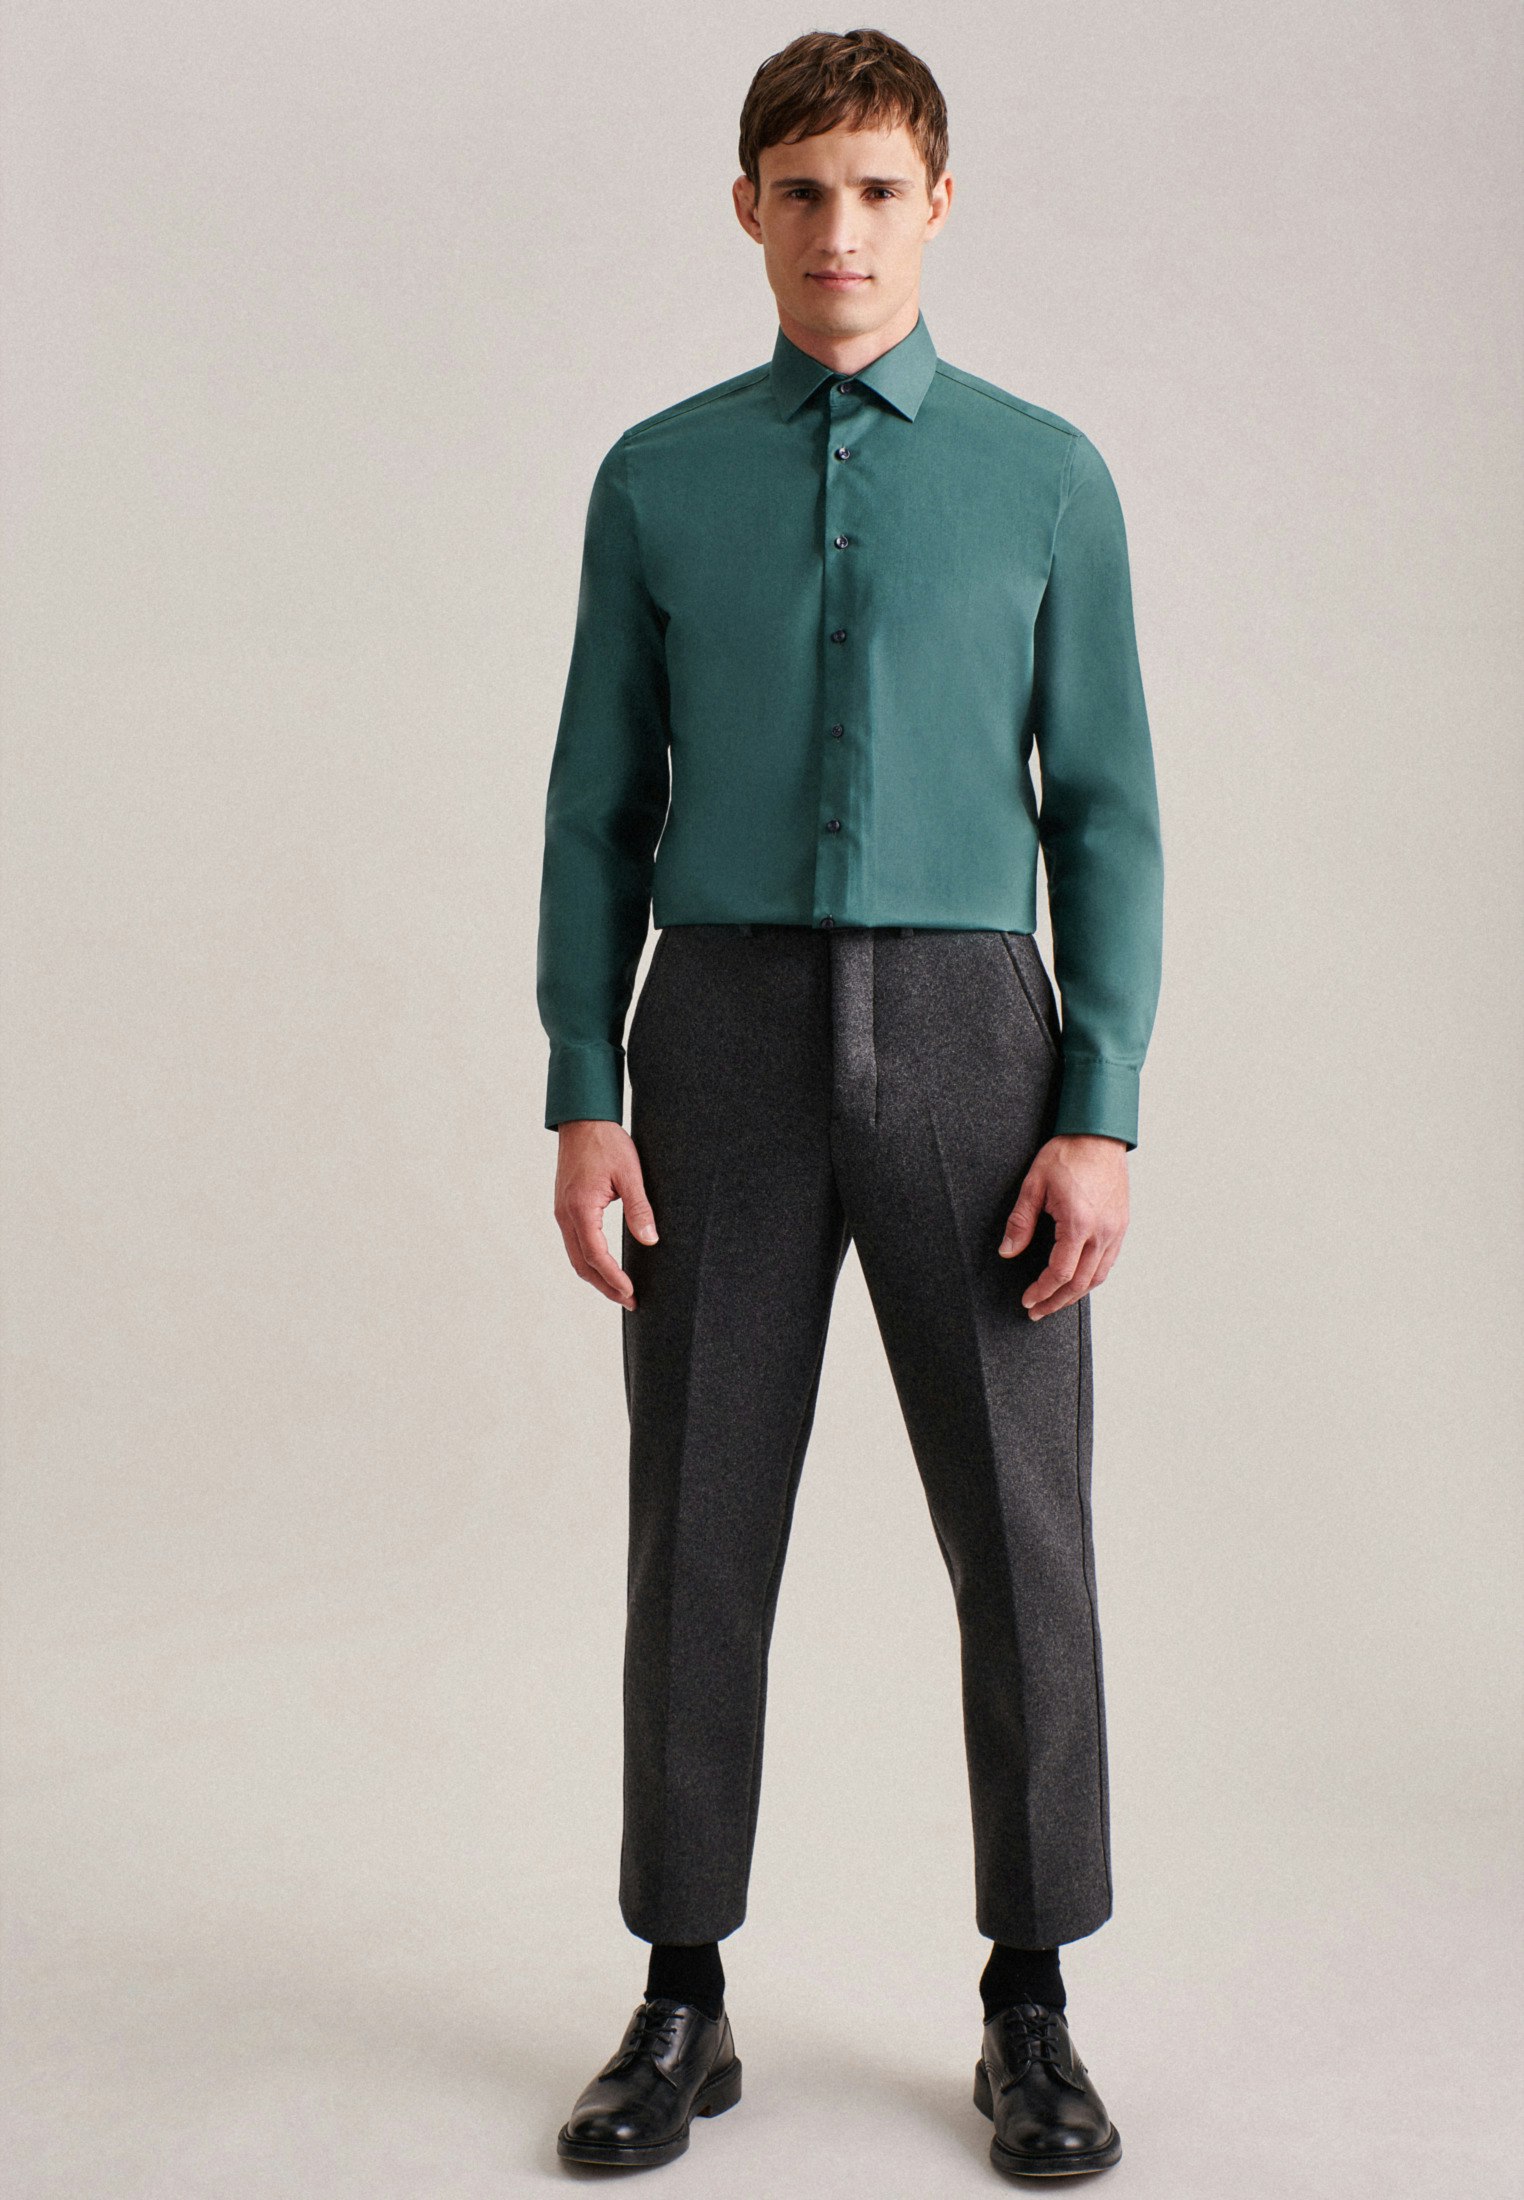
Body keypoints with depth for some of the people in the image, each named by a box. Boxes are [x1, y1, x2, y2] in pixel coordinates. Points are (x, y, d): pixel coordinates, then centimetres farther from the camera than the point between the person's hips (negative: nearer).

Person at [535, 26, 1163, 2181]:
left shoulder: (1048, 477, 6)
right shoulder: (658, 480, 9)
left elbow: (1108, 820, 3)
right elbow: (599, 811, 8)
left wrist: (1102, 1119, -8)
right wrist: (582, 1102, -3)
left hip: (964, 1043, 0)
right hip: (725, 1045, 1)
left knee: (1022, 1537, 1)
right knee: (699, 1538, 4)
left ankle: (1031, 2017, 18)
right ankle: (682, 2005, 20)